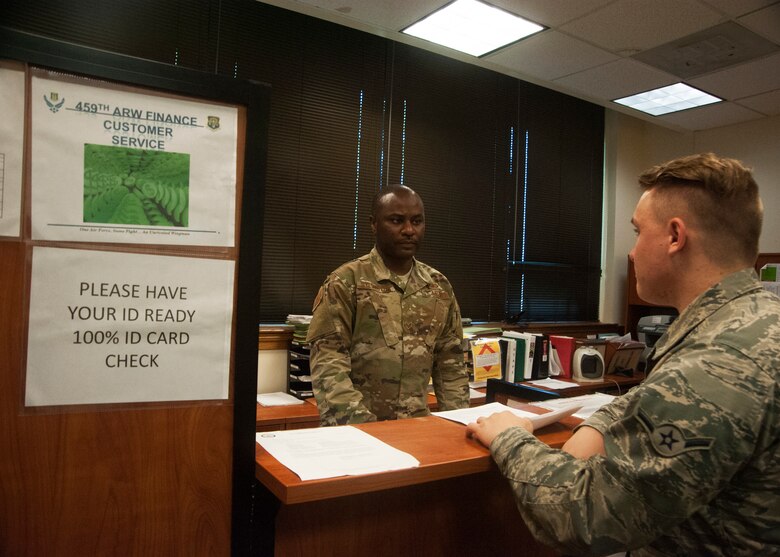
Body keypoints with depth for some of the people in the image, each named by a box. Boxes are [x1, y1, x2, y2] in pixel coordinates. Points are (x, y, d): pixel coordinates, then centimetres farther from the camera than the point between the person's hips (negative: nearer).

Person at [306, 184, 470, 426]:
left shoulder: (440, 287, 8)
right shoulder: (344, 283, -6)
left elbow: (450, 365, 12)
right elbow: (328, 368, -10)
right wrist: (363, 426, -19)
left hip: (418, 425, 3)